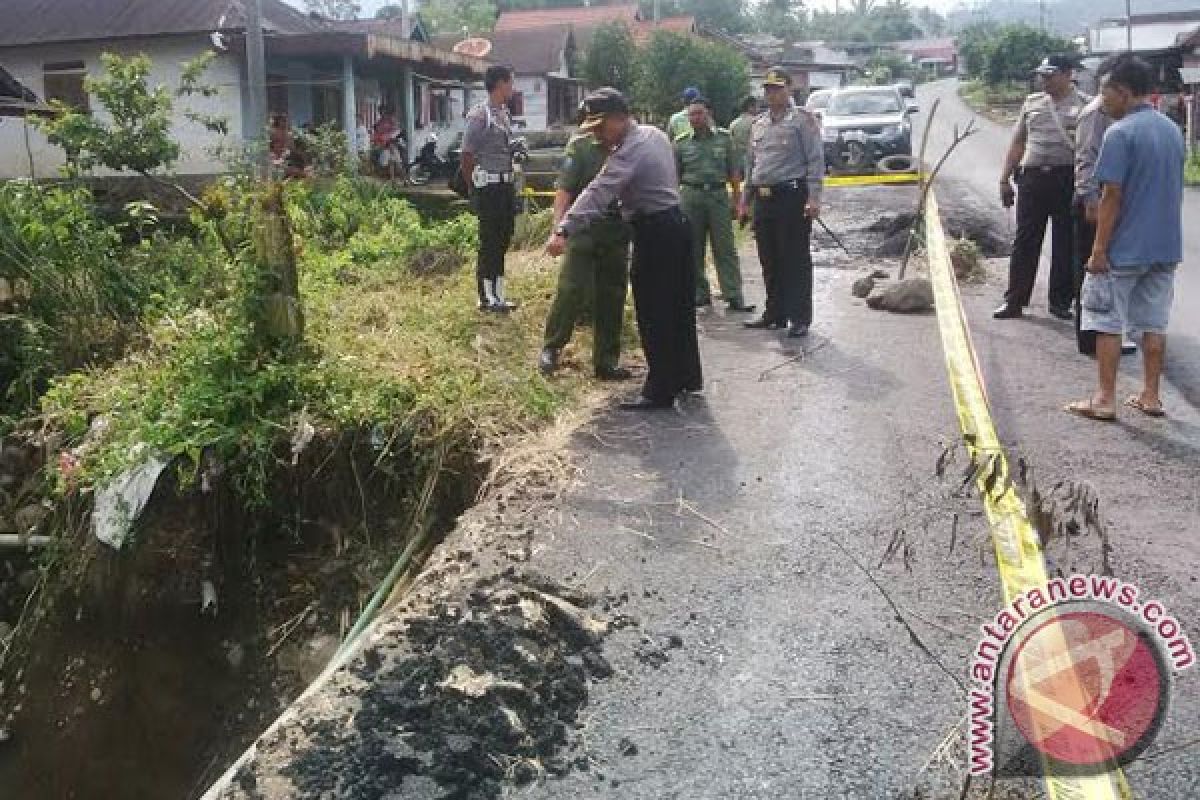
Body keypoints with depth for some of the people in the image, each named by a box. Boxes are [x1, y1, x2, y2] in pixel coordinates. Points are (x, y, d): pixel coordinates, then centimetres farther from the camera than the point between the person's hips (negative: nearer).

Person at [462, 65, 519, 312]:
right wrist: (474, 191, -5)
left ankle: (498, 294, 22)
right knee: (489, 241, -2)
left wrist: (512, 187, 13)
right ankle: (486, 298, 6)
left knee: (503, 240, 13)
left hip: (506, 185, 8)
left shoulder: (505, 114, 12)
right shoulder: (479, 116, -13)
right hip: (489, 186, -8)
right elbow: (467, 157, -11)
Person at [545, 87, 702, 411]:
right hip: (676, 223, 10)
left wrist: (564, 230, -42)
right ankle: (688, 377, 30)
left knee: (653, 315, -3)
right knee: (679, 308, 18)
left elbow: (598, 193, -33)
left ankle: (660, 391, 3)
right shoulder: (655, 133, 9)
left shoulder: (628, 152, -20)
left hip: (654, 233, -10)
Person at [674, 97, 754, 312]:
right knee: (693, 249, 4)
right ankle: (700, 294, 15)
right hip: (691, 195, 1)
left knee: (725, 248, -4)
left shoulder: (724, 138, 7)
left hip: (718, 194, -1)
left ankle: (733, 296, -3)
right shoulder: (681, 142, 7)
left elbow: (734, 171, 9)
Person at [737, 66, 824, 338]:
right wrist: (744, 201, 18)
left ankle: (800, 318, 1)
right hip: (763, 198, 7)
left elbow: (816, 161, -7)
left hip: (792, 196, -6)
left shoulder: (802, 120, -2)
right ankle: (775, 313, 21)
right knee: (769, 261, 11)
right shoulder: (758, 125, 18)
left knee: (796, 261, -4)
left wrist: (813, 198, -16)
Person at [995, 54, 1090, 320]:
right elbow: (1017, 142, 15)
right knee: (1024, 241, 4)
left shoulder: (1084, 105, 1)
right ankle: (1014, 300, 10)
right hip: (1032, 178, 3)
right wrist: (1005, 179, 10)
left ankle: (1061, 301, 15)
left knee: (1065, 244, 5)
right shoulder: (1032, 102, 13)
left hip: (1068, 180, -3)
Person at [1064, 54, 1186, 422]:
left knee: (1107, 323, 3)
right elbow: (1173, 189, 16)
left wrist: (1099, 250, -14)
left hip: (1125, 250, -7)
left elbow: (1111, 196, -18)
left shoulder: (1120, 133, -14)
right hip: (1165, 247, 7)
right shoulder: (1172, 129, 10)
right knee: (1154, 323, 13)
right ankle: (1150, 396, 19)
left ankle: (1104, 399, 6)